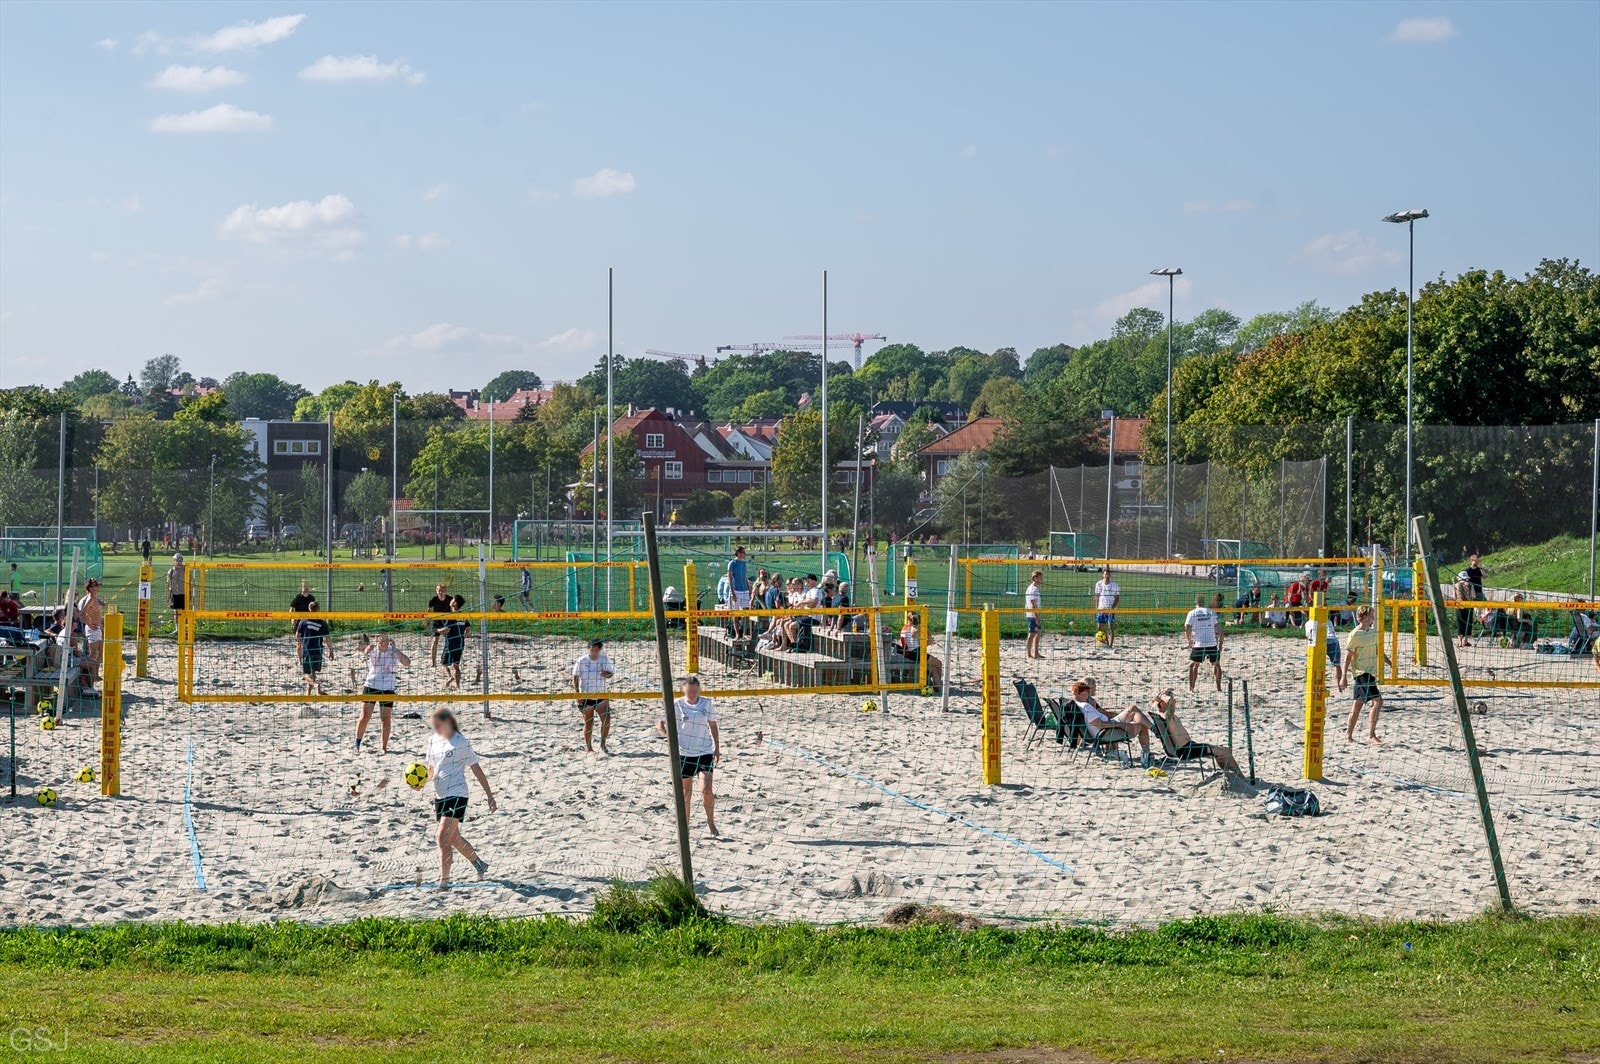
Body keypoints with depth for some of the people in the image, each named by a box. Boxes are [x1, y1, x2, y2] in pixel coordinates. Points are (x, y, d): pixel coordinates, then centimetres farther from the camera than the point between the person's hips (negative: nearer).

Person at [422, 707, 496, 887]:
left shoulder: (461, 742, -9)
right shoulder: (433, 740, 9)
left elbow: (476, 769, -5)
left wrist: (489, 795, -3)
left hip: (457, 794, -7)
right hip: (439, 796, 7)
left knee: (444, 836, -16)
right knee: (453, 838, 16)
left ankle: (444, 880, -12)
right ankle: (480, 864, 37)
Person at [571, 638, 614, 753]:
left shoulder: (605, 659, 0)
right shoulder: (581, 661, -6)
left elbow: (610, 674, 1)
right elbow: (575, 678, -3)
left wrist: (606, 673, -24)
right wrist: (577, 694, -11)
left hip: (601, 695, 2)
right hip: (586, 696, -2)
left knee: (606, 718, -13)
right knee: (588, 723, 3)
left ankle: (603, 743, 2)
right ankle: (588, 747, 16)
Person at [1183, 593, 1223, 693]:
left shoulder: (1192, 613, 1)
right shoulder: (1212, 612, 8)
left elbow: (1187, 629, -5)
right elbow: (1218, 628, 5)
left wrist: (1189, 641, 11)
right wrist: (1220, 643, 13)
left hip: (1198, 644, -2)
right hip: (1212, 643, 2)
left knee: (1193, 665, 11)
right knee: (1216, 664, 18)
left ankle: (1191, 688, 4)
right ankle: (1219, 688, 15)